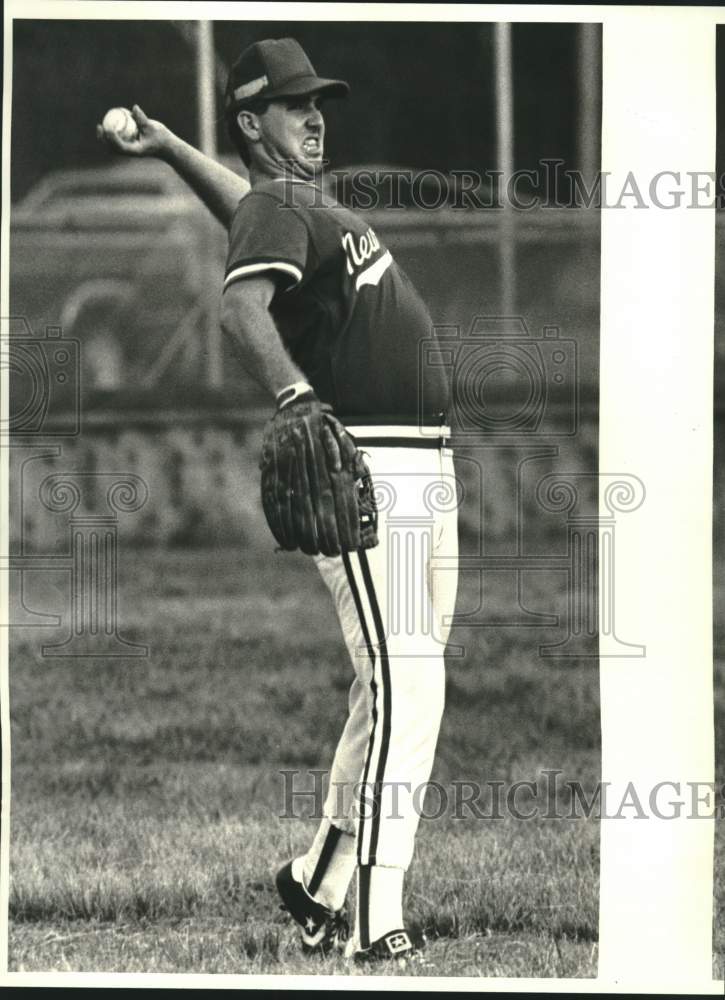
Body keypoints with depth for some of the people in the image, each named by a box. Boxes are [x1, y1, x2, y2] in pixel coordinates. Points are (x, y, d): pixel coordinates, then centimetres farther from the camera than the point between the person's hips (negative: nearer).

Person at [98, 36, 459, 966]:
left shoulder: (312, 201, 19)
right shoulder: (274, 208, -9)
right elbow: (243, 303, -28)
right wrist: (295, 396, -43)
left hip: (427, 470, 10)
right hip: (361, 471, -10)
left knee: (400, 688, 13)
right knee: (402, 684, -17)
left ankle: (319, 881, 23)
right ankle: (379, 920, -20)